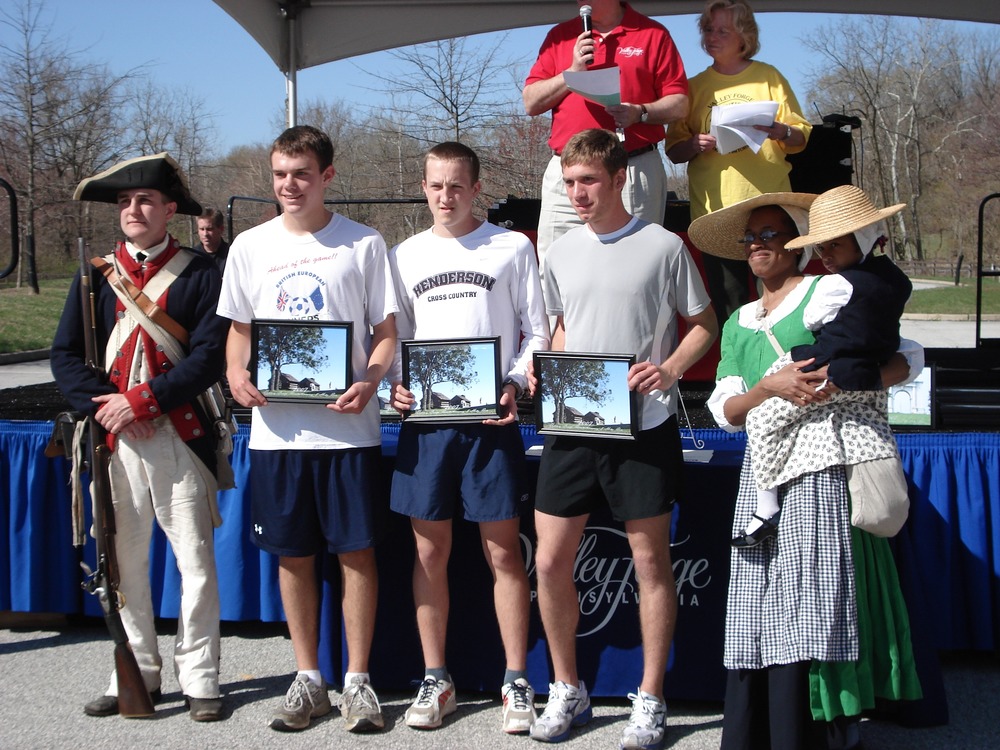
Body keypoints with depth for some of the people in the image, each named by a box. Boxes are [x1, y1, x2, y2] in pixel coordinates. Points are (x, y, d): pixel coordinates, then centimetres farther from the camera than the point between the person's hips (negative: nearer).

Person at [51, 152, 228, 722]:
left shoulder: (201, 274, 2)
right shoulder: (96, 275, 12)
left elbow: (211, 356, -8)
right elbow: (66, 355, 7)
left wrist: (143, 399, -14)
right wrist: (105, 404, -9)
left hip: (180, 436, -3)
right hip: (115, 440, 3)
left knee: (196, 561, -1)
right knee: (124, 562, 8)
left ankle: (200, 678, 11)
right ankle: (138, 674, 20)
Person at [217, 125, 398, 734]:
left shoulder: (364, 243, 1)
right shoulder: (251, 246, 9)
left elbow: (388, 333, 2)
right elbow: (239, 330, 16)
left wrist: (369, 382, -17)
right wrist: (237, 373, -5)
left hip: (348, 426, -2)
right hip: (276, 427, 3)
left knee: (356, 551, 1)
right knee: (294, 555, 9)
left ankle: (358, 679, 14)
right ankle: (308, 679, 21)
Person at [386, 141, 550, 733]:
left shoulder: (512, 247, 4)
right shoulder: (405, 256, 12)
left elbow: (536, 330, 4)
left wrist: (516, 384, -11)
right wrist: (395, 384, -3)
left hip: (492, 418, -3)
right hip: (425, 418, 3)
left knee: (503, 550, 0)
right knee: (430, 551, 6)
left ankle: (517, 683, 9)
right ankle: (436, 679, 17)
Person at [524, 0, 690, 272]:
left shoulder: (653, 34, 8)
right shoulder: (559, 36, 16)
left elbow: (680, 104, 4)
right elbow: (531, 103, 11)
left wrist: (640, 112, -14)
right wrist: (573, 71, -2)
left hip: (635, 172, -2)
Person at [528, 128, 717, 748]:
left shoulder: (663, 246, -3)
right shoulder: (562, 252, 11)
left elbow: (704, 325, 3)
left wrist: (669, 371, -14)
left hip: (643, 425, -4)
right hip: (572, 424, 4)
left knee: (651, 561, 3)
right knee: (550, 562, 3)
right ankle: (567, 691, 19)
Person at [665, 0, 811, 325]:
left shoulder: (768, 77, 10)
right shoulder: (694, 87, 14)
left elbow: (801, 137, 8)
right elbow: (674, 150, 11)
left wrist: (780, 131, -14)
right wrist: (695, 145, -11)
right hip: (715, 210, 1)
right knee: (728, 308, -1)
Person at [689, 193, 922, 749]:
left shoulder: (828, 294, 3)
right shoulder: (739, 324, 20)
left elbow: (908, 357, -2)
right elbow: (726, 411, 11)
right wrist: (771, 385, -9)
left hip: (823, 474, -5)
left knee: (817, 608, -7)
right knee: (764, 613, 3)